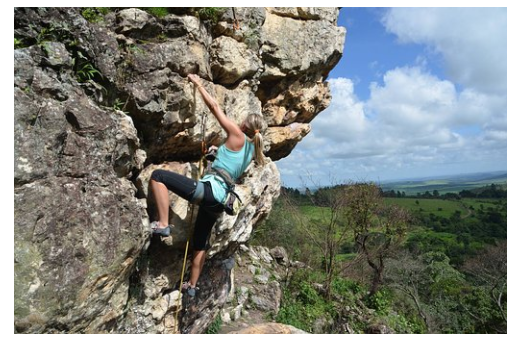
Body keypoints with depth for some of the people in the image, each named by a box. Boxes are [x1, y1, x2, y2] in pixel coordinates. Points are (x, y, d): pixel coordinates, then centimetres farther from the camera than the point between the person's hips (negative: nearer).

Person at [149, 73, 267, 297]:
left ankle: (163, 224, -12)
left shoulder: (237, 136, -3)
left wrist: (197, 83, 12)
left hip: (208, 190, -8)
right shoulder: (252, 150, 15)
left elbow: (214, 106, 2)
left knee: (158, 176, -7)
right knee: (200, 243, 23)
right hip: (219, 201, 8)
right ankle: (192, 285, 35)